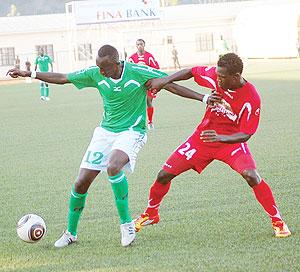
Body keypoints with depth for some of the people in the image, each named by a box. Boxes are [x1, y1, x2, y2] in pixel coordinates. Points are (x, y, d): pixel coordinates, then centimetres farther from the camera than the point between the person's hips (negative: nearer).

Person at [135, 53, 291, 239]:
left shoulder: (251, 99, -27)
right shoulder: (213, 75, -17)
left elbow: (245, 135, -23)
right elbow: (191, 72, 3)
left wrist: (220, 138, -41)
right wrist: (164, 80, -10)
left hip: (231, 140, -4)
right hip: (204, 136, 4)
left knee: (251, 176, -29)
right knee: (165, 175, 2)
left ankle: (277, 221, -11)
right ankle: (151, 214, 29)